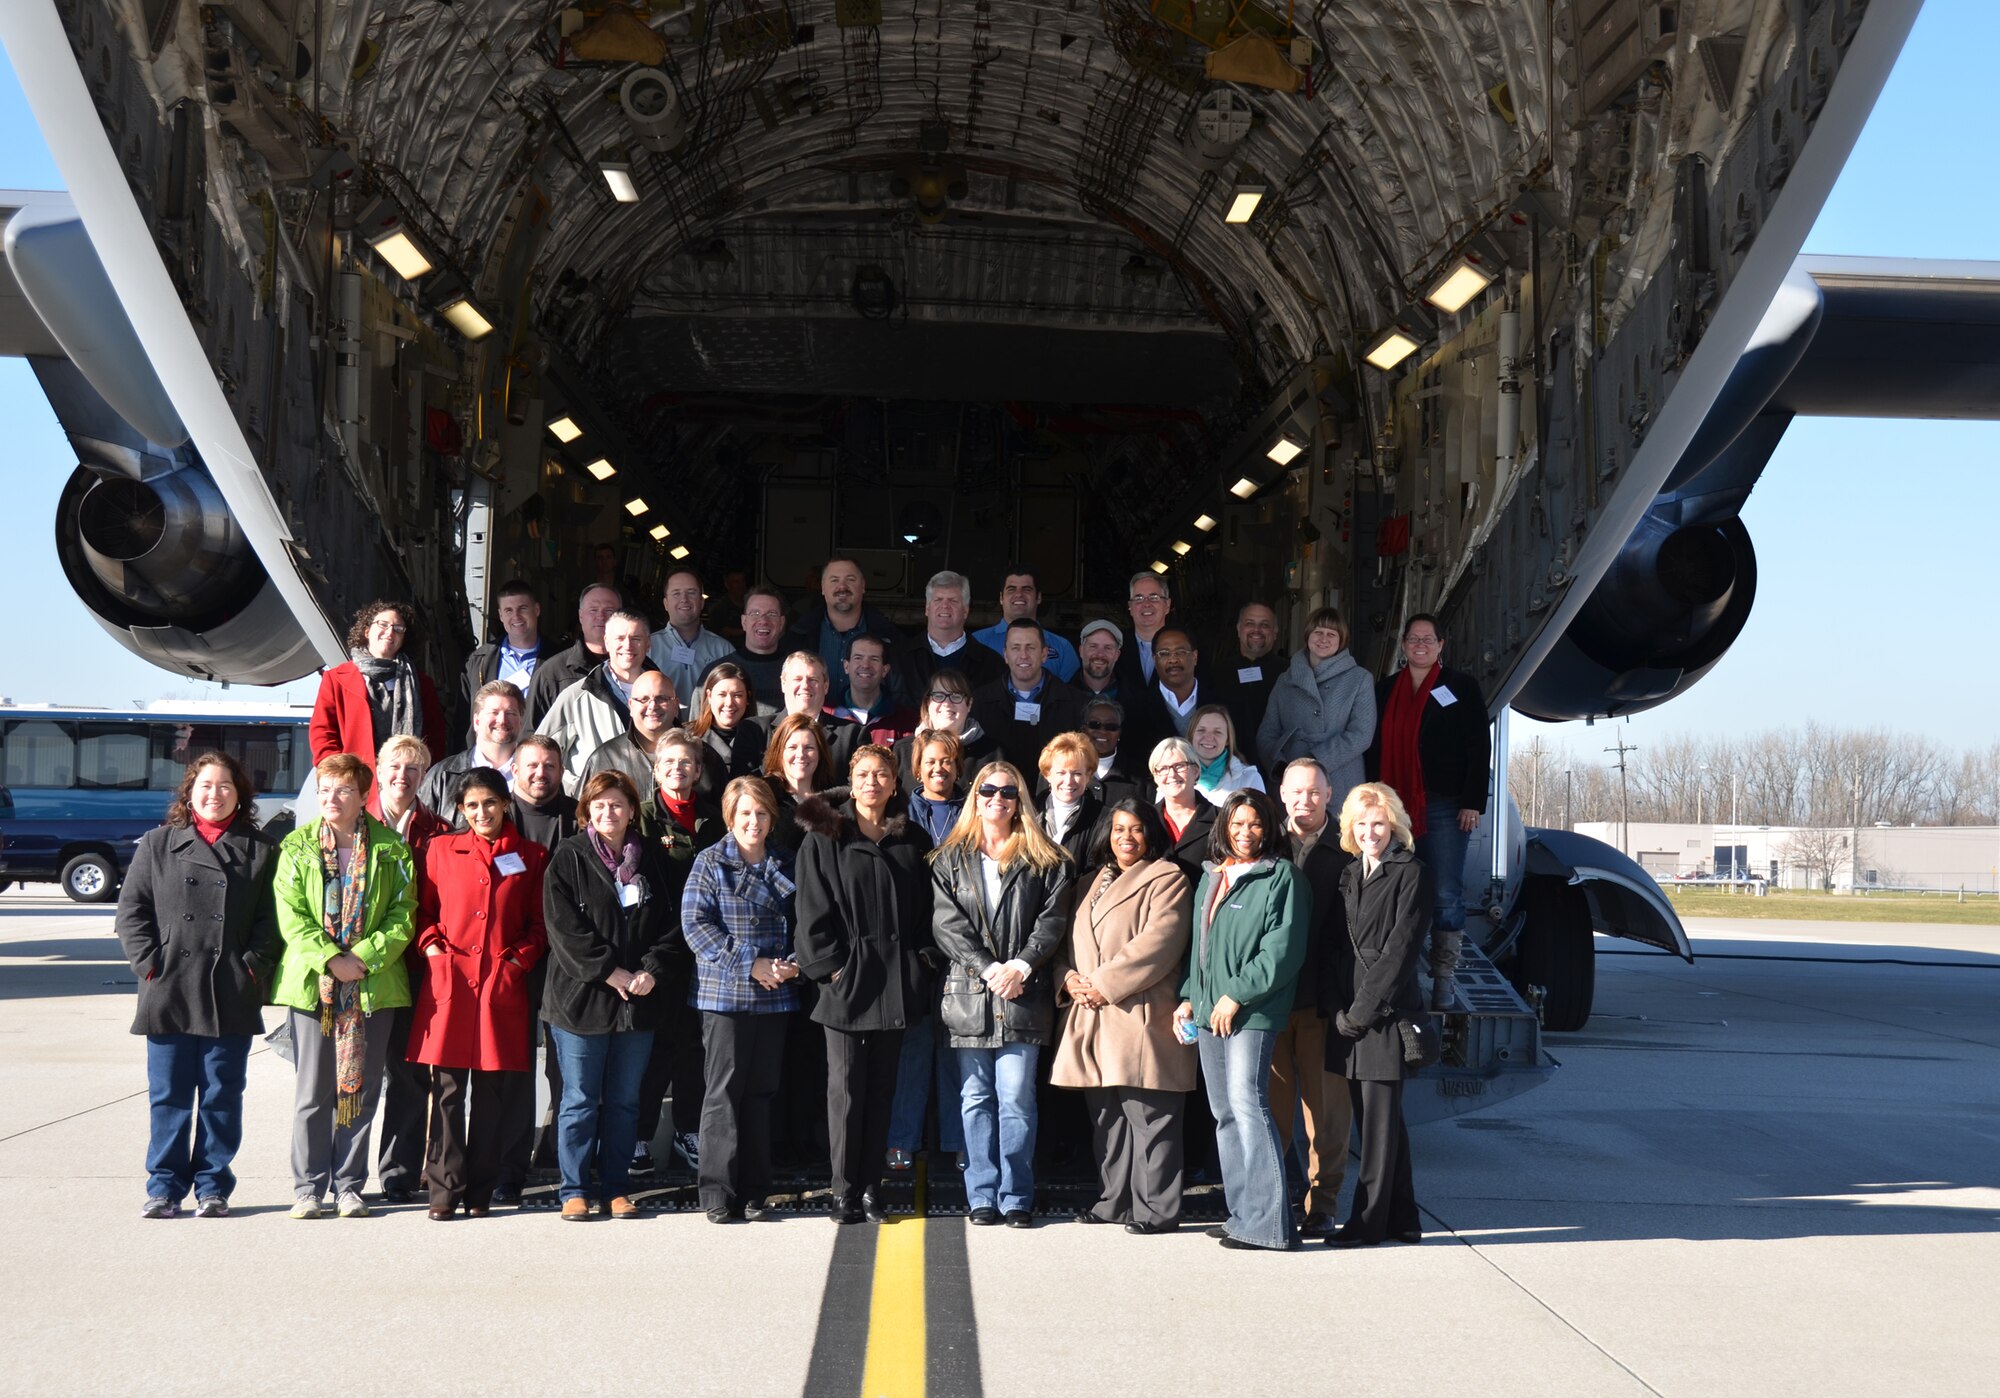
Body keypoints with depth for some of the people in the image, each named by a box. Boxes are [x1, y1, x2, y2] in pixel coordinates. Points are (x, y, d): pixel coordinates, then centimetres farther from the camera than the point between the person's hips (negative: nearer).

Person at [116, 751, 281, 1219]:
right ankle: (164, 1188, 14)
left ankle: (213, 1187, 15)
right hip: (169, 994, 1)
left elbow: (271, 917, 3)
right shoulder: (157, 844, 10)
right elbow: (131, 910, 6)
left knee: (222, 1095, 5)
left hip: (231, 1000, 0)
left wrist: (253, 967, -9)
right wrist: (150, 964, -5)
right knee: (168, 1096, 5)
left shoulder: (261, 850, 8)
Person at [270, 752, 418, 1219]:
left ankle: (348, 1186, 16)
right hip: (312, 983, 0)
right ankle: (308, 1188, 11)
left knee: (360, 1090, 6)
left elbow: (403, 912, 1)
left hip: (373, 984, 1)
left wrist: (365, 956, -12)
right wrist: (330, 958, -14)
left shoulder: (390, 847, 4)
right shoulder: (297, 846, 4)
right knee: (313, 1092, 2)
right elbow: (291, 917, -2)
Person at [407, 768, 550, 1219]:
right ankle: (444, 1189, 4)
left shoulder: (531, 857, 9)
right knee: (447, 1088, -2)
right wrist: (431, 946, -1)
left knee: (494, 1092, 3)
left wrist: (519, 958, -3)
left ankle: (480, 1190, 12)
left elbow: (540, 924, 10)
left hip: (503, 985, 0)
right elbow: (423, 909, 14)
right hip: (449, 981, 0)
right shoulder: (441, 849, 11)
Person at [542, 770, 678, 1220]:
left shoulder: (653, 859, 9)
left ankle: (617, 1189, 17)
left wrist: (651, 970, -8)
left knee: (624, 1100, 9)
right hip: (582, 996, -3)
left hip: (640, 998, 3)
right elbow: (564, 926, -10)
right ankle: (575, 1190, 11)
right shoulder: (569, 858, -2)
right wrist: (610, 972, -14)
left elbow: (670, 923, 7)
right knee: (579, 1100, 2)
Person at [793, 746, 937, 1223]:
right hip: (846, 981, -3)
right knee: (846, 1087, -2)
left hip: (896, 982, 3)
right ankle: (844, 1189, 5)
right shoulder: (824, 840, 1)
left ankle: (871, 1186, 15)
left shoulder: (913, 841, 10)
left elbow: (925, 910, 12)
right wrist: (831, 965, -9)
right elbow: (813, 911, -2)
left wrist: (921, 960, 2)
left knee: (882, 1088, 8)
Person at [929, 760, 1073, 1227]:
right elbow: (947, 923, 0)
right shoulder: (950, 860, 9)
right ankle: (981, 1197, 10)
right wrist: (987, 969, -11)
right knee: (976, 1098, 5)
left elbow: (1053, 918, 0)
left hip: (1023, 995, -1)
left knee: (1016, 1098, -3)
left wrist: (1021, 966, -13)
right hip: (969, 992, 1)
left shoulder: (1043, 860, 8)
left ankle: (1016, 1198, 3)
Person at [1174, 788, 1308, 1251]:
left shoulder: (1281, 876, -5)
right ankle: (1243, 1215, 14)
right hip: (1208, 1011, 8)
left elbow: (1283, 949, -13)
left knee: (1247, 1104, -16)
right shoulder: (1211, 878, 18)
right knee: (1224, 1113, 9)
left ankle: (1268, 1222, -16)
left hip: (1252, 1010, -8)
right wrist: (1189, 997, 14)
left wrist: (1237, 994, -15)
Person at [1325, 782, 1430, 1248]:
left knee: (1380, 1119, -3)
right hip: (1349, 1015, 7)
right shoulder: (1349, 876, 16)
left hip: (1387, 1013, -7)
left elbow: (1400, 949, -12)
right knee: (1373, 1119, 11)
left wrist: (1361, 1012, -12)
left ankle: (1368, 1221, 2)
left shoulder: (1411, 873, -5)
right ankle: (1401, 1219, 19)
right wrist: (1339, 1007, 2)